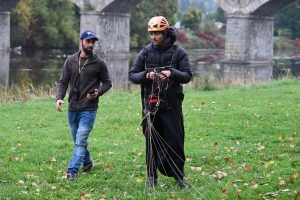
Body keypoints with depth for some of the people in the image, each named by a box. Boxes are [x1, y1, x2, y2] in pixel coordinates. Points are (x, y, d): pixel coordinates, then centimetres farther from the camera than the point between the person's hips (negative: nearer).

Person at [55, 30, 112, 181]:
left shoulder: (99, 63, -3)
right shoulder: (70, 61, 4)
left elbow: (107, 83, 5)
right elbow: (63, 82, 5)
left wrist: (98, 92, -15)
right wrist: (59, 97, -12)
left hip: (89, 109, -4)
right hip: (72, 108, 4)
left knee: (81, 141, -12)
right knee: (77, 141, 15)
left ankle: (72, 170, -14)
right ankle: (87, 163, 36)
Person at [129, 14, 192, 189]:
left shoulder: (178, 52, 0)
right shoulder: (146, 53, 6)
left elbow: (188, 75, -4)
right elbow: (132, 75, 5)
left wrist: (172, 73, -23)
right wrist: (145, 75, -16)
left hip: (171, 104, -2)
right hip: (150, 104, 2)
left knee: (175, 140, -1)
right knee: (152, 141, 7)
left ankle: (178, 177, 7)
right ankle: (152, 177, 15)